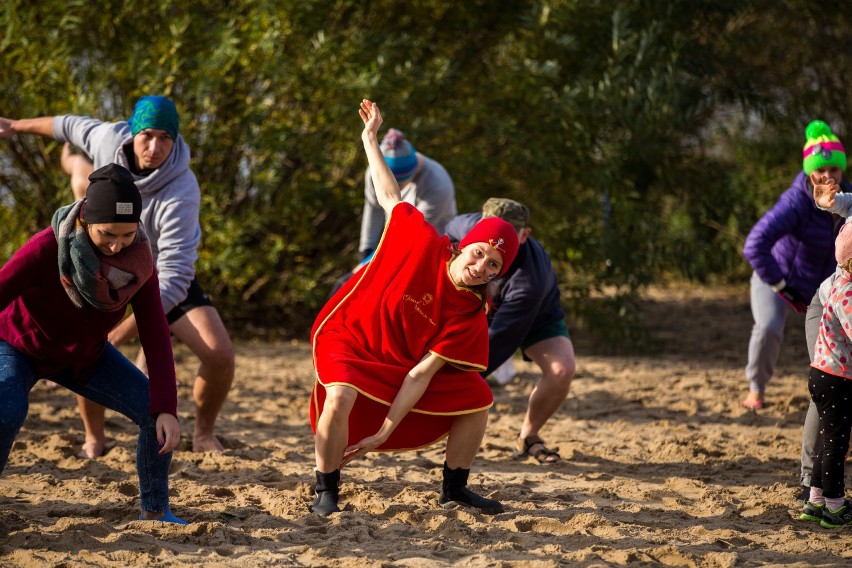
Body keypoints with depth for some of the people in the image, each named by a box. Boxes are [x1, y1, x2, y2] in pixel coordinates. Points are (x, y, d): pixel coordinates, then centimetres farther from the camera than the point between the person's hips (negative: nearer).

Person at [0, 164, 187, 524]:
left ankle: (154, 510, 10)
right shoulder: (48, 248, -36)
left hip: (83, 355, 4)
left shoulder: (139, 259, -23)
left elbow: (155, 336, -21)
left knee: (157, 415, -11)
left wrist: (166, 409, -31)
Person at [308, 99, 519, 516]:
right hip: (348, 338, -4)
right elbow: (390, 197, -4)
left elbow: (422, 373, -19)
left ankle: (454, 490, 14)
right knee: (341, 396, -35)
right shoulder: (423, 244, -23)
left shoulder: (470, 316, -16)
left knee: (478, 399, -6)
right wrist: (370, 139, 1)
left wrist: (384, 433, -23)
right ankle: (325, 492, -15)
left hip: (400, 364, 4)